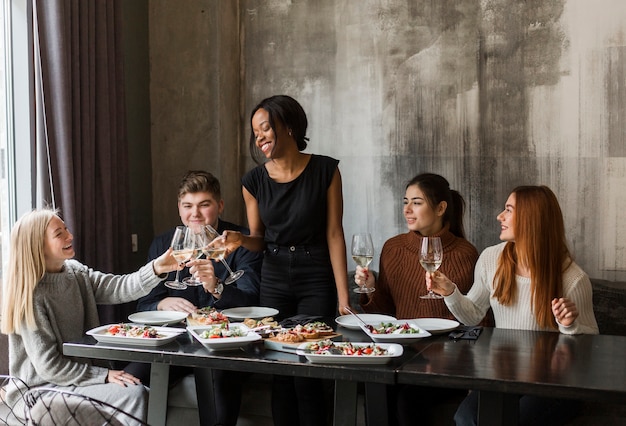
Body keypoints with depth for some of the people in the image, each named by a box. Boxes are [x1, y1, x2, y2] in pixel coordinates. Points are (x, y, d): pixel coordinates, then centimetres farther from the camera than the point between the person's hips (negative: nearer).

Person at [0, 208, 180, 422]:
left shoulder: (75, 272, 4)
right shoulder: (30, 295, -18)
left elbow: (119, 288, -8)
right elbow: (48, 367, -18)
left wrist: (156, 269, -25)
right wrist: (104, 375, -18)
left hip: (79, 374, 7)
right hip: (43, 388, -7)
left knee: (140, 390, -11)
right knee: (134, 394, -20)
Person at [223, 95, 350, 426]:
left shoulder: (325, 171, -9)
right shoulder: (254, 180, -1)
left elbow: (334, 234, -8)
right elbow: (259, 238, 10)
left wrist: (343, 297, -13)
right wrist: (240, 239, -14)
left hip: (317, 281, -3)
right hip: (274, 282, 3)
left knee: (308, 377, -5)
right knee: (279, 376, 6)